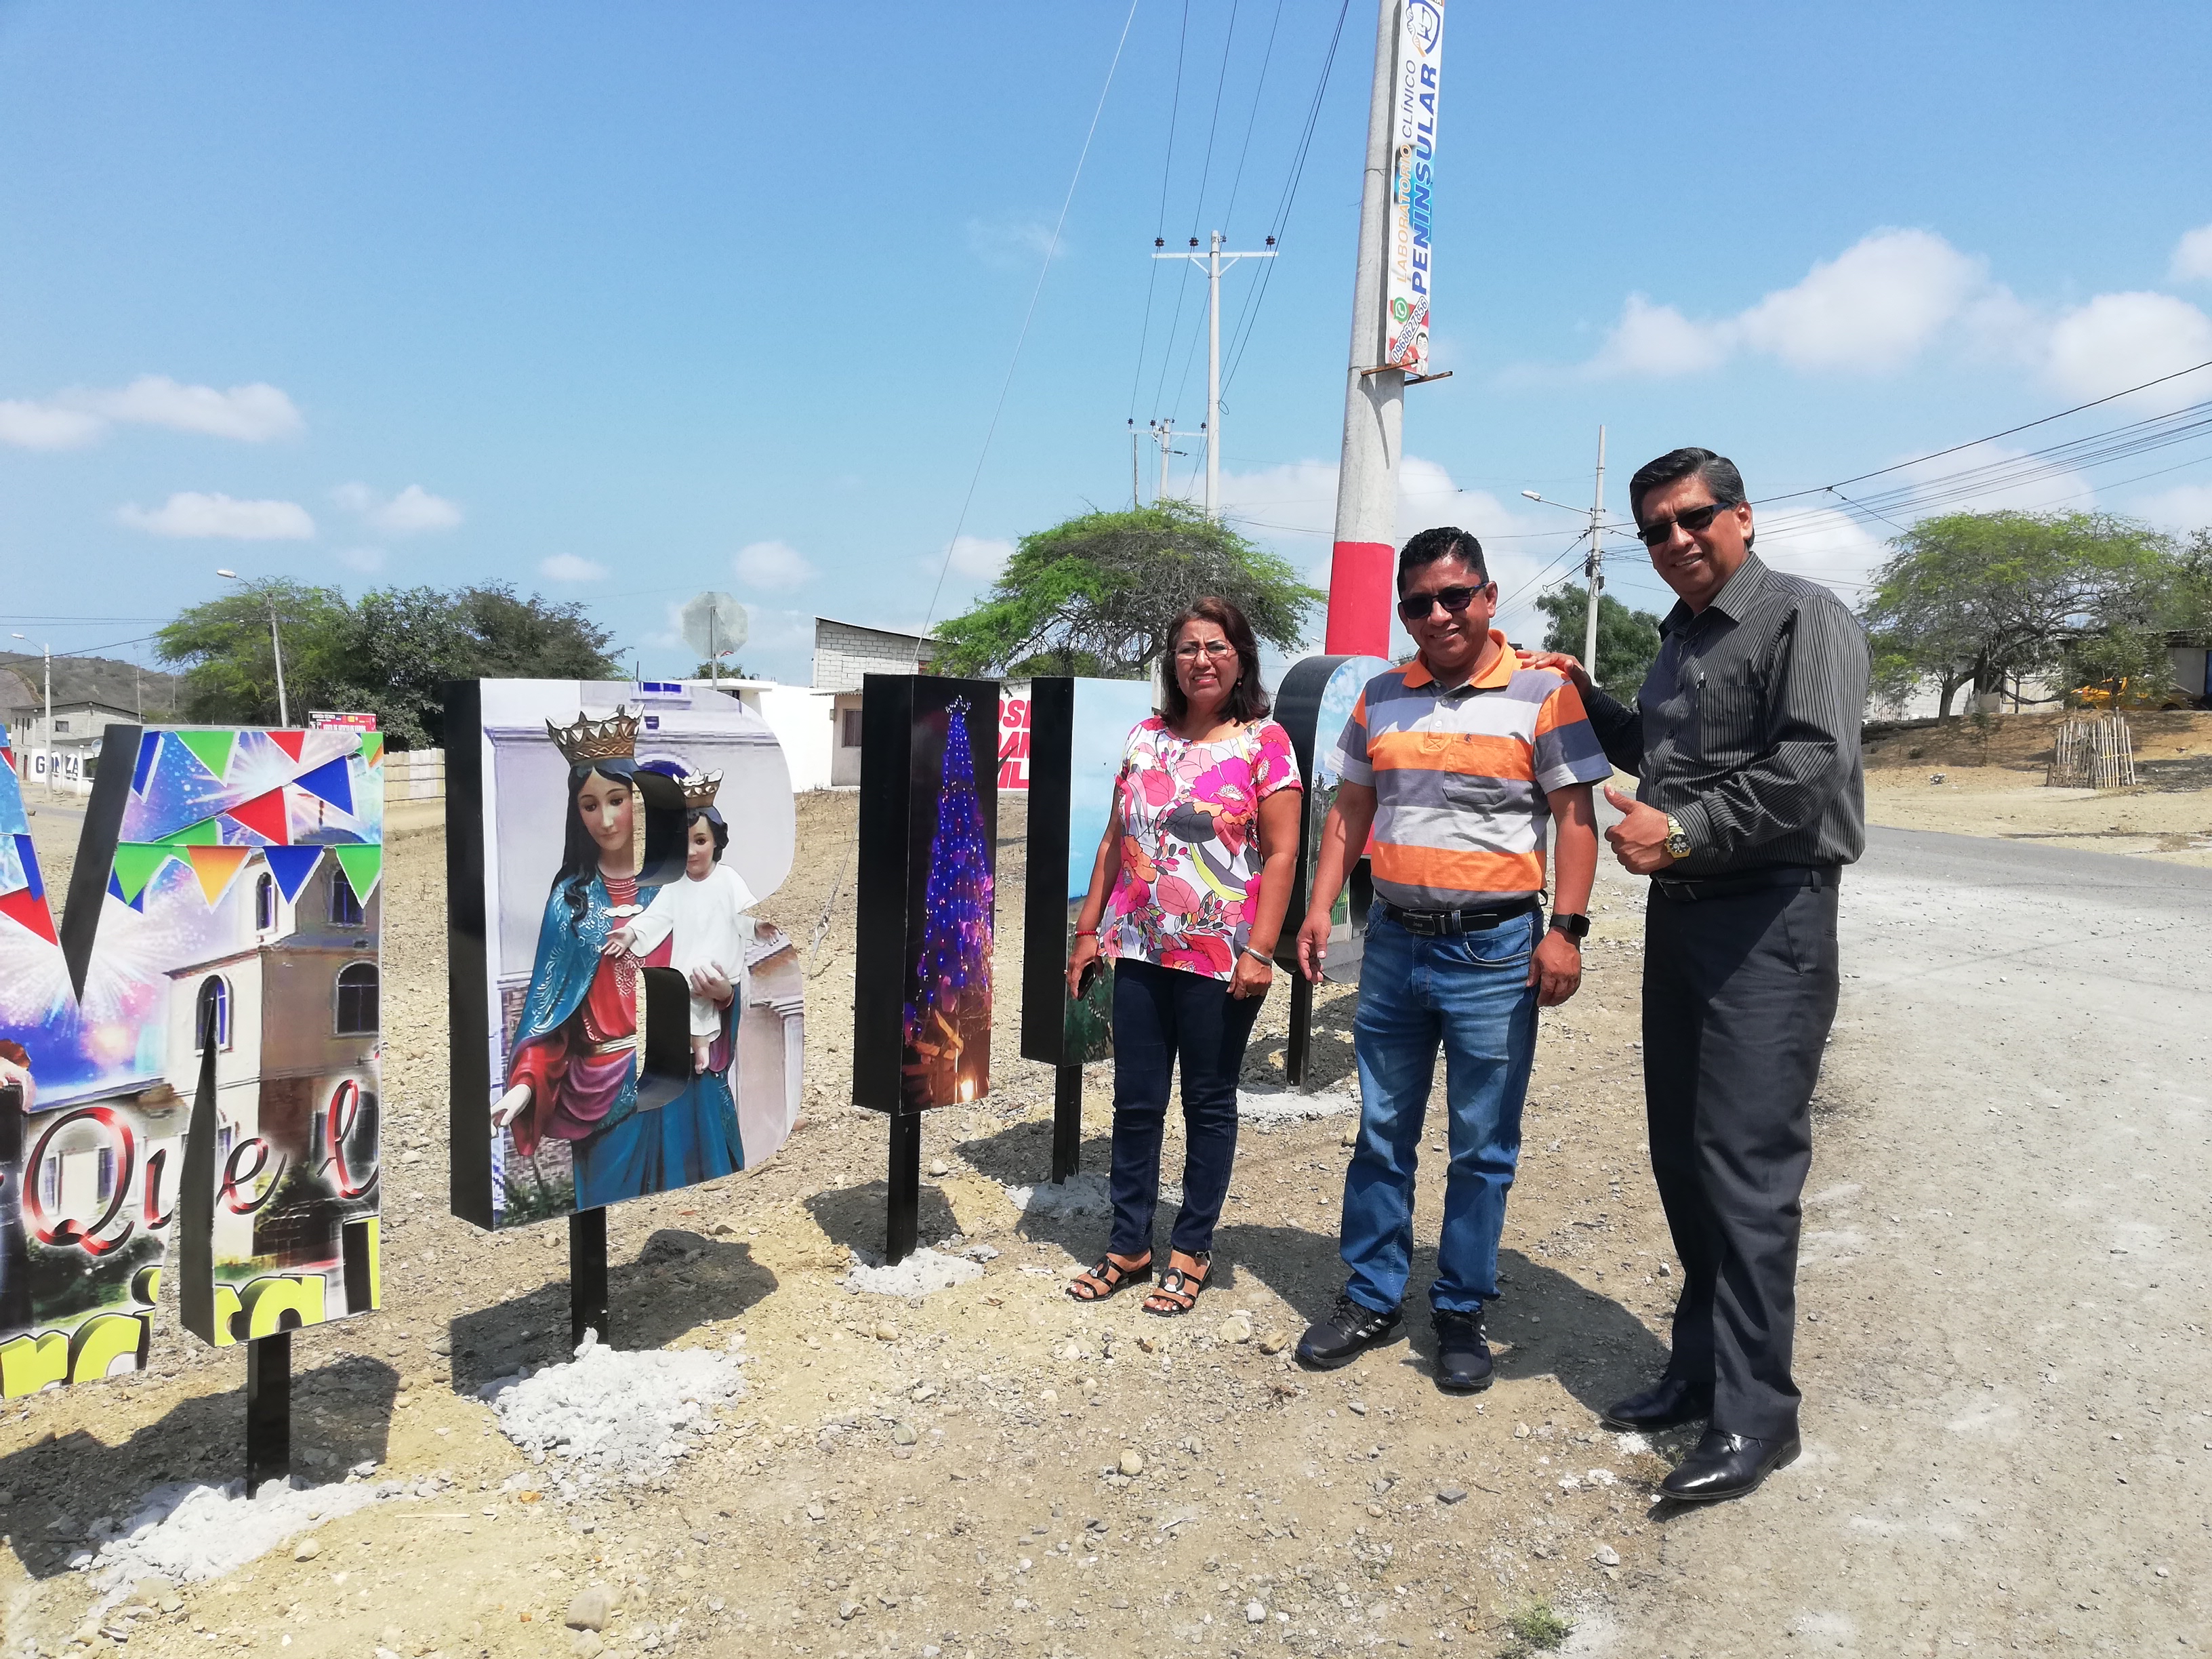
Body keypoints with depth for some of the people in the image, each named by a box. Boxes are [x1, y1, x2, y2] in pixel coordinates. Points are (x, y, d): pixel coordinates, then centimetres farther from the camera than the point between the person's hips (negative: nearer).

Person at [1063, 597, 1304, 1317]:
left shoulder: (1265, 742, -4)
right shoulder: (1146, 738, 9)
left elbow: (1280, 855, -8)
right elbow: (1115, 841, 12)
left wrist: (1259, 951, -15)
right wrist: (1088, 930, 9)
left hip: (1220, 958, -4)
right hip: (1141, 952, 4)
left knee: (1208, 1105, 8)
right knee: (1135, 1102, 11)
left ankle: (1191, 1251, 23)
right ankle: (1128, 1244, 26)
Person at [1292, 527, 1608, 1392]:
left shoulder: (1542, 692, -4)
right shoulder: (1381, 697, 9)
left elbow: (1575, 818, -6)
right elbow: (1350, 810, 13)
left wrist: (1566, 930, -15)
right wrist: (1320, 908, 5)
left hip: (1495, 950, -4)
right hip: (1393, 940, 4)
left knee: (1482, 1149, 6)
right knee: (1381, 1134, 12)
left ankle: (1462, 1313, 22)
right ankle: (1372, 1299, 26)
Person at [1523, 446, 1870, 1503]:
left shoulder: (1803, 618, -7)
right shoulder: (1680, 640, 19)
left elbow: (1809, 769, -20)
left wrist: (1682, 830, -22)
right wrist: (1591, 704, 20)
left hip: (1770, 921, -9)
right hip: (1679, 914, 9)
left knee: (1745, 1161, -9)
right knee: (1683, 1156, 12)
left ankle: (1754, 1414, 0)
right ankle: (1702, 1365, 24)